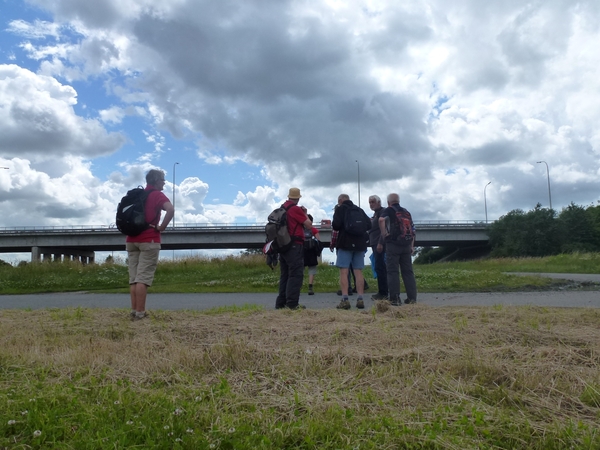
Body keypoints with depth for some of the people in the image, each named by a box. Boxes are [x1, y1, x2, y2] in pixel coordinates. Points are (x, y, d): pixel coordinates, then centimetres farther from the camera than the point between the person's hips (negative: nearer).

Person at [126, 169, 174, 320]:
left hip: (132, 239, 7)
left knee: (133, 278, 6)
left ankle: (134, 312, 7)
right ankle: (140, 313, -7)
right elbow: (171, 210, -25)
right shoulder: (157, 195, -5)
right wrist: (162, 227, -15)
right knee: (143, 278, -7)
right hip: (149, 240, -7)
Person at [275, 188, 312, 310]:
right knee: (296, 275, -7)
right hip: (295, 246, -8)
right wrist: (305, 213, 6)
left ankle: (281, 303, 13)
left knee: (284, 275, 12)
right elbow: (309, 225, -7)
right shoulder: (296, 209, -11)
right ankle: (292, 303, -10)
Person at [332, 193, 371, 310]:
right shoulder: (359, 210, 15)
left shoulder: (340, 209, -1)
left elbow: (336, 225, -13)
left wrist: (334, 227, 9)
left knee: (343, 272, -3)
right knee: (358, 271, 6)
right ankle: (360, 299, 4)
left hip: (345, 243, -5)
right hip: (359, 243, 5)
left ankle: (345, 300, -9)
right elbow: (369, 225, 10)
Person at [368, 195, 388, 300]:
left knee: (380, 268, -10)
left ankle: (383, 293, -8)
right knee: (379, 268, 11)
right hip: (376, 244, 10)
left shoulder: (382, 212, -8)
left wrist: (380, 243, -24)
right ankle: (382, 292, 16)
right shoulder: (376, 213, 22)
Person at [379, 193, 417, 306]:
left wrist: (384, 236, -14)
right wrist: (412, 246, 19)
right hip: (407, 245, 5)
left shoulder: (388, 210, 2)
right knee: (408, 271, 9)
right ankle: (412, 297, 8)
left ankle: (395, 298, -3)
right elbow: (412, 229, 18)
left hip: (393, 244, -5)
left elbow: (381, 220, -21)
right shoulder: (406, 212, 19)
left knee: (393, 271, -2)